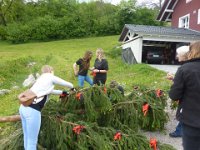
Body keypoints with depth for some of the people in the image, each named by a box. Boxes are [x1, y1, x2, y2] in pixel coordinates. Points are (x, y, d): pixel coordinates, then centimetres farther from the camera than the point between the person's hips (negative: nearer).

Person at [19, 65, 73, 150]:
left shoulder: (41, 79, 25)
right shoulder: (51, 77, 4)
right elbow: (67, 84, 13)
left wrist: (62, 92, 51)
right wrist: (72, 88, 34)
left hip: (23, 108, 9)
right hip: (32, 110, -8)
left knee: (27, 137, 21)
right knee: (32, 141, 3)